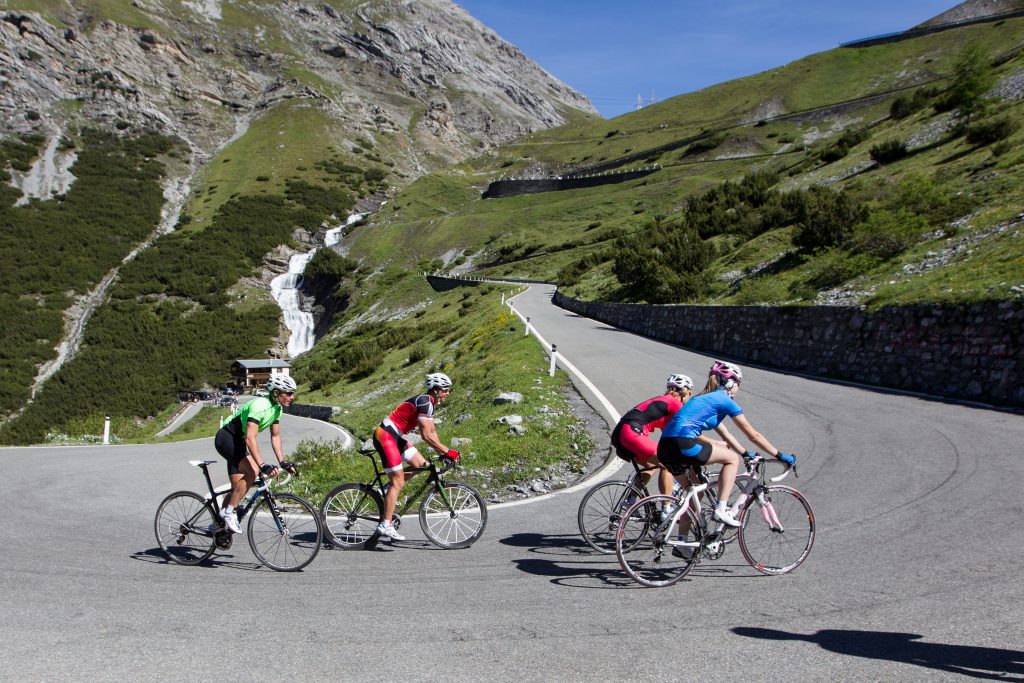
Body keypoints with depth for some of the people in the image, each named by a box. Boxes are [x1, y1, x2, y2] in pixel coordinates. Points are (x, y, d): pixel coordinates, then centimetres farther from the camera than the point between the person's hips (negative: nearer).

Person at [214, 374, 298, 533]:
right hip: (226, 438, -10)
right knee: (252, 471, -28)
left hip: (238, 442, 10)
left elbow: (275, 436, 9)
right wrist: (263, 465, -43)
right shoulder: (260, 406, -29)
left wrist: (283, 462, 1)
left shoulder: (277, 408, 0)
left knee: (238, 487, 8)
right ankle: (229, 512, -17)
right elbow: (250, 438, -37)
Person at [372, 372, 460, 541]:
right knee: (398, 482, -9)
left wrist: (442, 452, 6)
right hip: (385, 436, -10)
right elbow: (426, 435, -24)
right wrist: (447, 451, -21)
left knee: (421, 464, 8)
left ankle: (387, 490, 16)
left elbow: (432, 431, 15)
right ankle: (386, 525, -6)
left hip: (395, 437, 10)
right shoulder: (424, 402, -19)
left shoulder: (429, 402, 12)